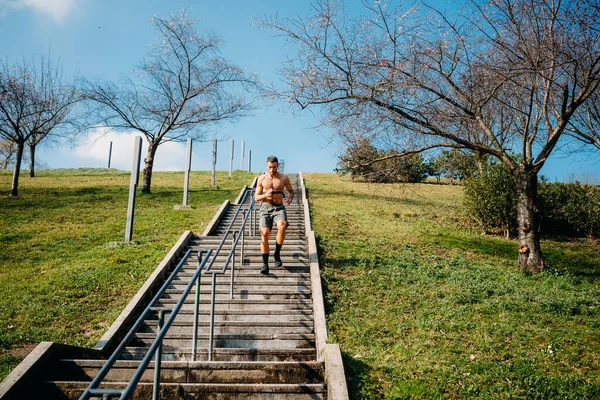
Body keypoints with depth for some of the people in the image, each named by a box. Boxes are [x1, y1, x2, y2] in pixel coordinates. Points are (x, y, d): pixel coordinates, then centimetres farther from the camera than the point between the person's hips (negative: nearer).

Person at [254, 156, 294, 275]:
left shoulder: (284, 178, 5)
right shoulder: (262, 179, 5)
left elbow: (291, 191, 19)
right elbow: (256, 197, 9)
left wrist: (289, 198, -5)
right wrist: (265, 195, -13)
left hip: (279, 208, -1)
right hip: (265, 208, 1)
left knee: (282, 226, -31)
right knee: (264, 233, -16)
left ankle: (277, 253, -10)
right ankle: (265, 264, -7)